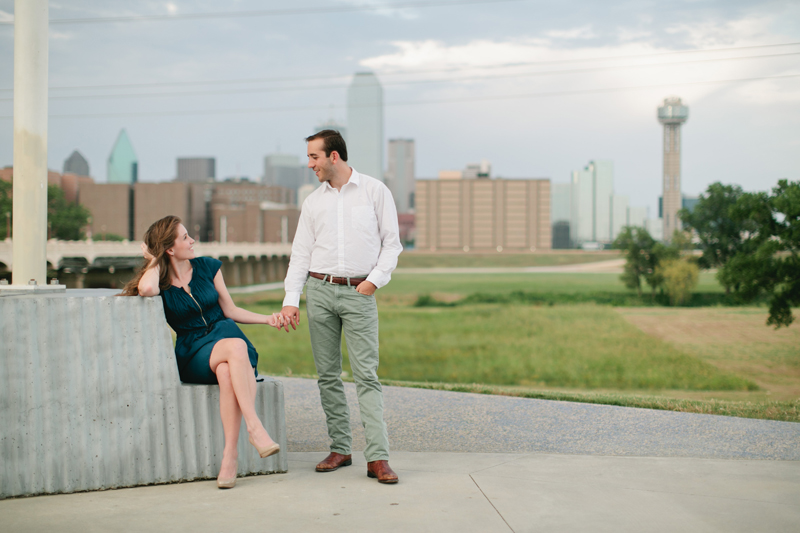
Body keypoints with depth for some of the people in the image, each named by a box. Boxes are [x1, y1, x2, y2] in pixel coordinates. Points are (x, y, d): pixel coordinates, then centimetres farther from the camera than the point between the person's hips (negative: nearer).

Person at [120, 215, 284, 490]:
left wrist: (267, 319, 4)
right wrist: (153, 259, -5)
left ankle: (230, 452, -37)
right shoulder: (159, 280, 2)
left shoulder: (207, 267, 11)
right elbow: (147, 289, -25)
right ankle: (255, 427, -40)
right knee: (236, 346, -36)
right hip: (193, 355, -2)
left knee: (226, 372, -36)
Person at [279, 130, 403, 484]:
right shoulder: (313, 202, 12)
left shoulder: (375, 191, 4)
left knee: (366, 374, -9)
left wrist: (375, 279, -9)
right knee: (327, 374, 5)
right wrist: (290, 300, 1)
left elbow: (392, 242, 4)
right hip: (319, 291, 4)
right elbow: (300, 254, 10)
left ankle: (377, 457, -11)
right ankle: (340, 448, 15)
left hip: (359, 294, -3)